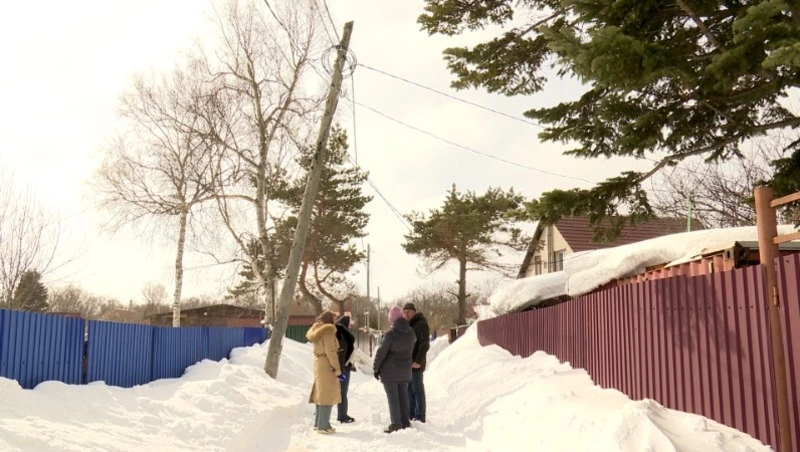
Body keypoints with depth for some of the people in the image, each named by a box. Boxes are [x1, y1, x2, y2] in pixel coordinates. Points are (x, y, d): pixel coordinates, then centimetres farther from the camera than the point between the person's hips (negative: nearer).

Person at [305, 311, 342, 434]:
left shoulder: (318, 330, 14)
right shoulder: (328, 331, -14)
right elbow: (330, 351, -19)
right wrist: (337, 368, -17)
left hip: (319, 364, 9)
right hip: (327, 365, -9)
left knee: (321, 393, 16)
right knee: (327, 395, -6)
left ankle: (318, 423, 22)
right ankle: (323, 425, -5)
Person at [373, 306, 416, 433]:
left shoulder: (390, 334, -18)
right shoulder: (411, 333, 1)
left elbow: (381, 352, -14)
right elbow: (411, 348, 12)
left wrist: (376, 368, -5)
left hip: (390, 371, -6)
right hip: (405, 370, 6)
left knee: (393, 397, 1)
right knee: (403, 395, 14)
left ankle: (396, 424, 2)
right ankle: (405, 422, 19)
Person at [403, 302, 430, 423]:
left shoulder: (421, 323, -10)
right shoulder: (407, 325, 15)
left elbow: (424, 344, -17)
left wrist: (418, 361, -23)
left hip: (415, 363, -8)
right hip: (406, 363, 8)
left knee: (417, 389, -5)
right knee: (408, 389, 10)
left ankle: (420, 416, -1)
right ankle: (411, 414, 16)